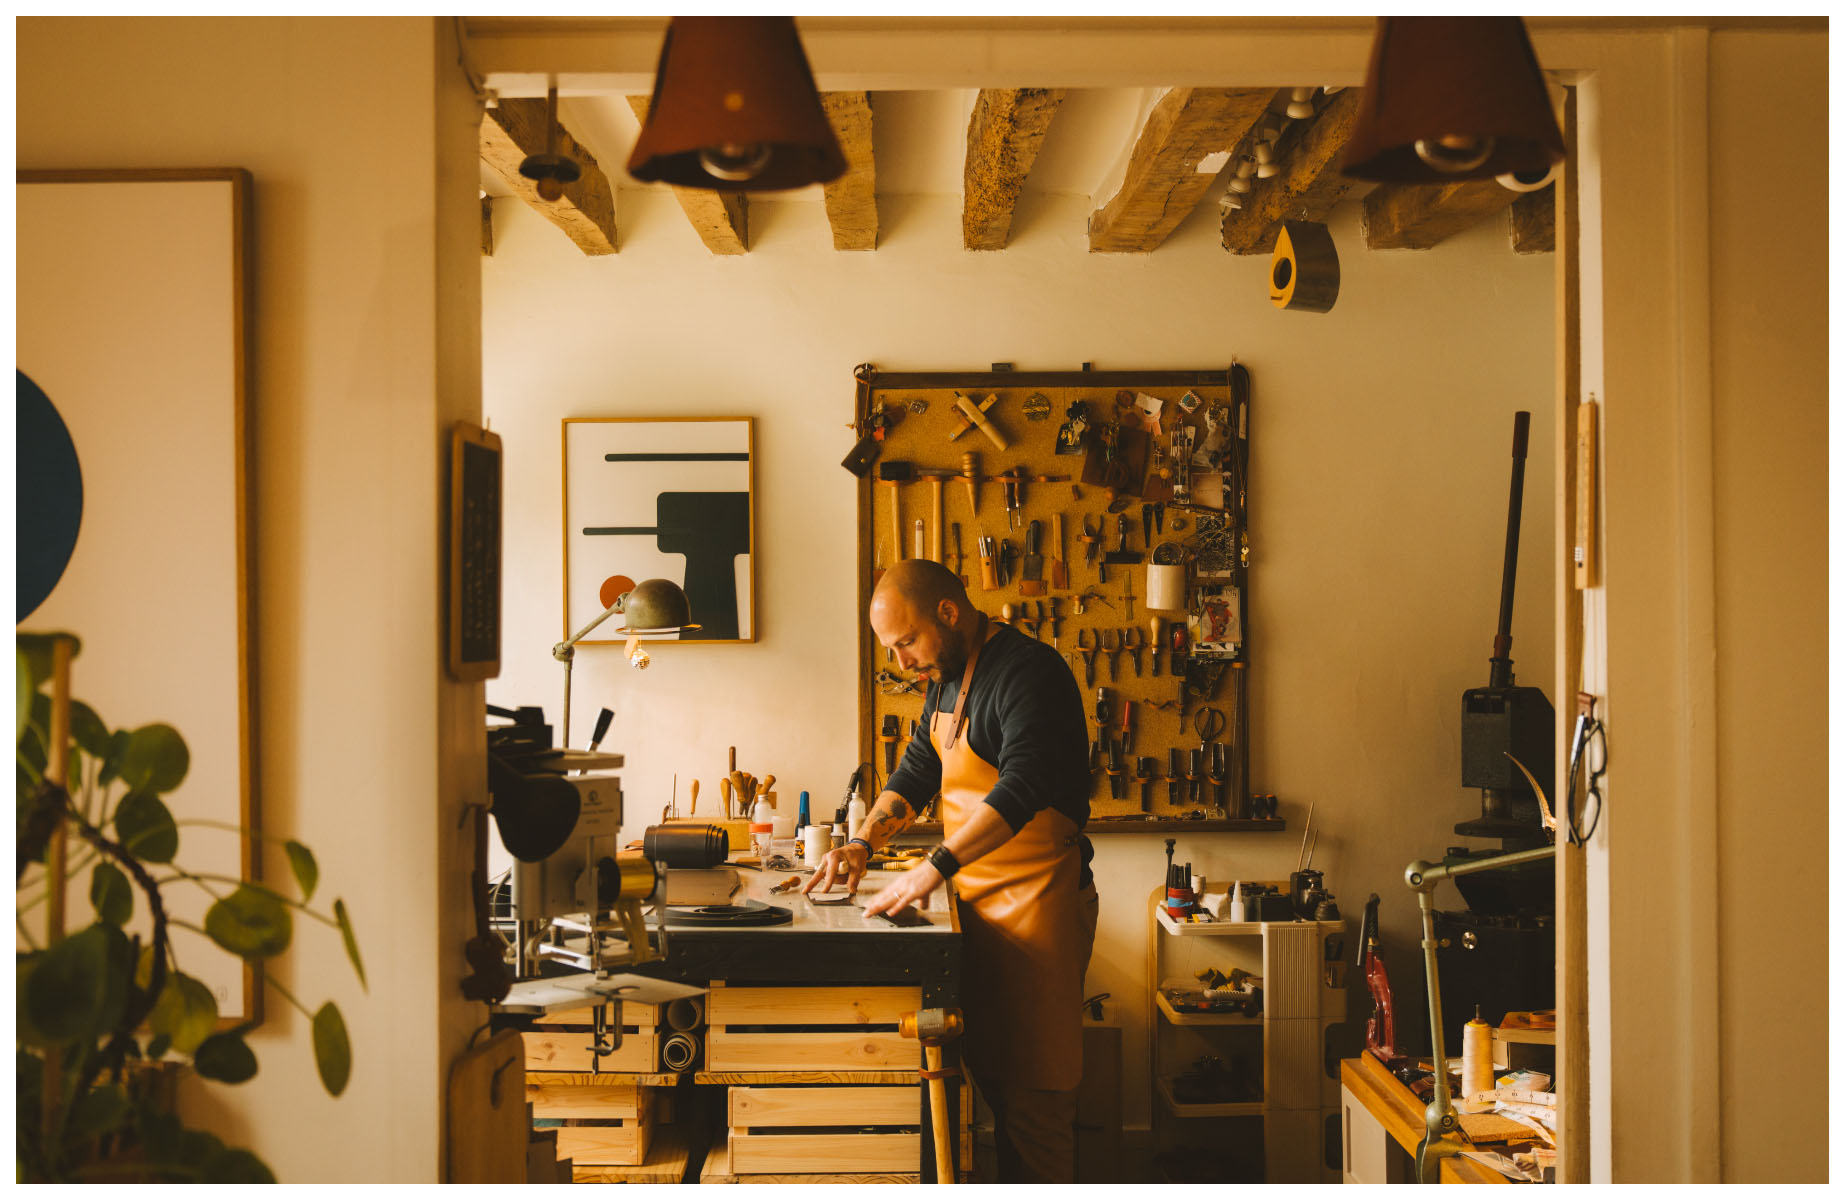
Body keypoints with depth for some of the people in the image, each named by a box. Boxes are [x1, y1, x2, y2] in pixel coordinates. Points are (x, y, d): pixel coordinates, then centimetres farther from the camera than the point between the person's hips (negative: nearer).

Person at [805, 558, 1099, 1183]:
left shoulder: (1029, 671, -17)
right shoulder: (947, 677, 14)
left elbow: (1021, 786, -28)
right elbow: (917, 772, 20)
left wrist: (936, 864, -33)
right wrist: (863, 843, 5)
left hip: (1037, 898, -9)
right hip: (976, 895, 9)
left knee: (1032, 1088, -5)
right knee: (991, 1071, 12)